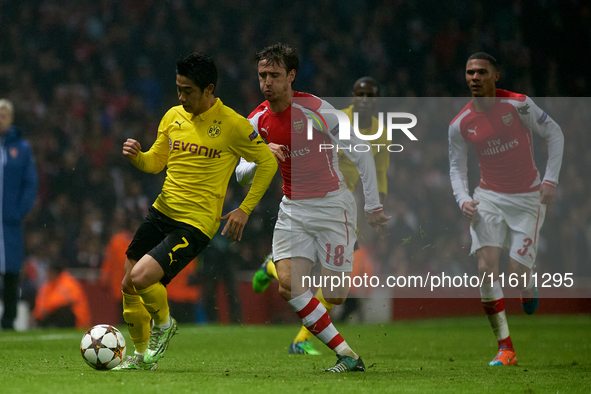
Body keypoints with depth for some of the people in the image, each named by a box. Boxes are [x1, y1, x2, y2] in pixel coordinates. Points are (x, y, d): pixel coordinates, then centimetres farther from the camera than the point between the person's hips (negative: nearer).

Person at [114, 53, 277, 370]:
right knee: (128, 286, 7)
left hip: (195, 224, -6)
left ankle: (164, 324, 9)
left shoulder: (232, 124, -11)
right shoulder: (173, 117, 7)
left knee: (141, 278, -22)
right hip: (161, 212, 7)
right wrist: (137, 156, -6)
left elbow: (268, 162, -2)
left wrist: (245, 209, -6)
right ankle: (141, 355, 28)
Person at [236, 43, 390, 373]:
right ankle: (346, 355, -10)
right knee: (289, 284, -15)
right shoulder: (258, 121, 2)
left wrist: (373, 205, -9)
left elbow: (361, 153, -9)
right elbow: (241, 175, 5)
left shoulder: (314, 109, -14)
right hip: (293, 208, 5)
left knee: (335, 295, -8)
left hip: (332, 203, -5)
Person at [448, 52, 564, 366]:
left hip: (527, 198, -2)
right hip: (489, 197, 2)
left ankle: (528, 291, 29)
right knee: (486, 267, -16)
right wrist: (463, 199, -9)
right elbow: (456, 166, 9)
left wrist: (550, 180, -8)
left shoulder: (517, 104, -11)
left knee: (518, 271, -13)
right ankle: (505, 349, -9)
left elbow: (554, 134, -1)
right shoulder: (460, 124, -2)